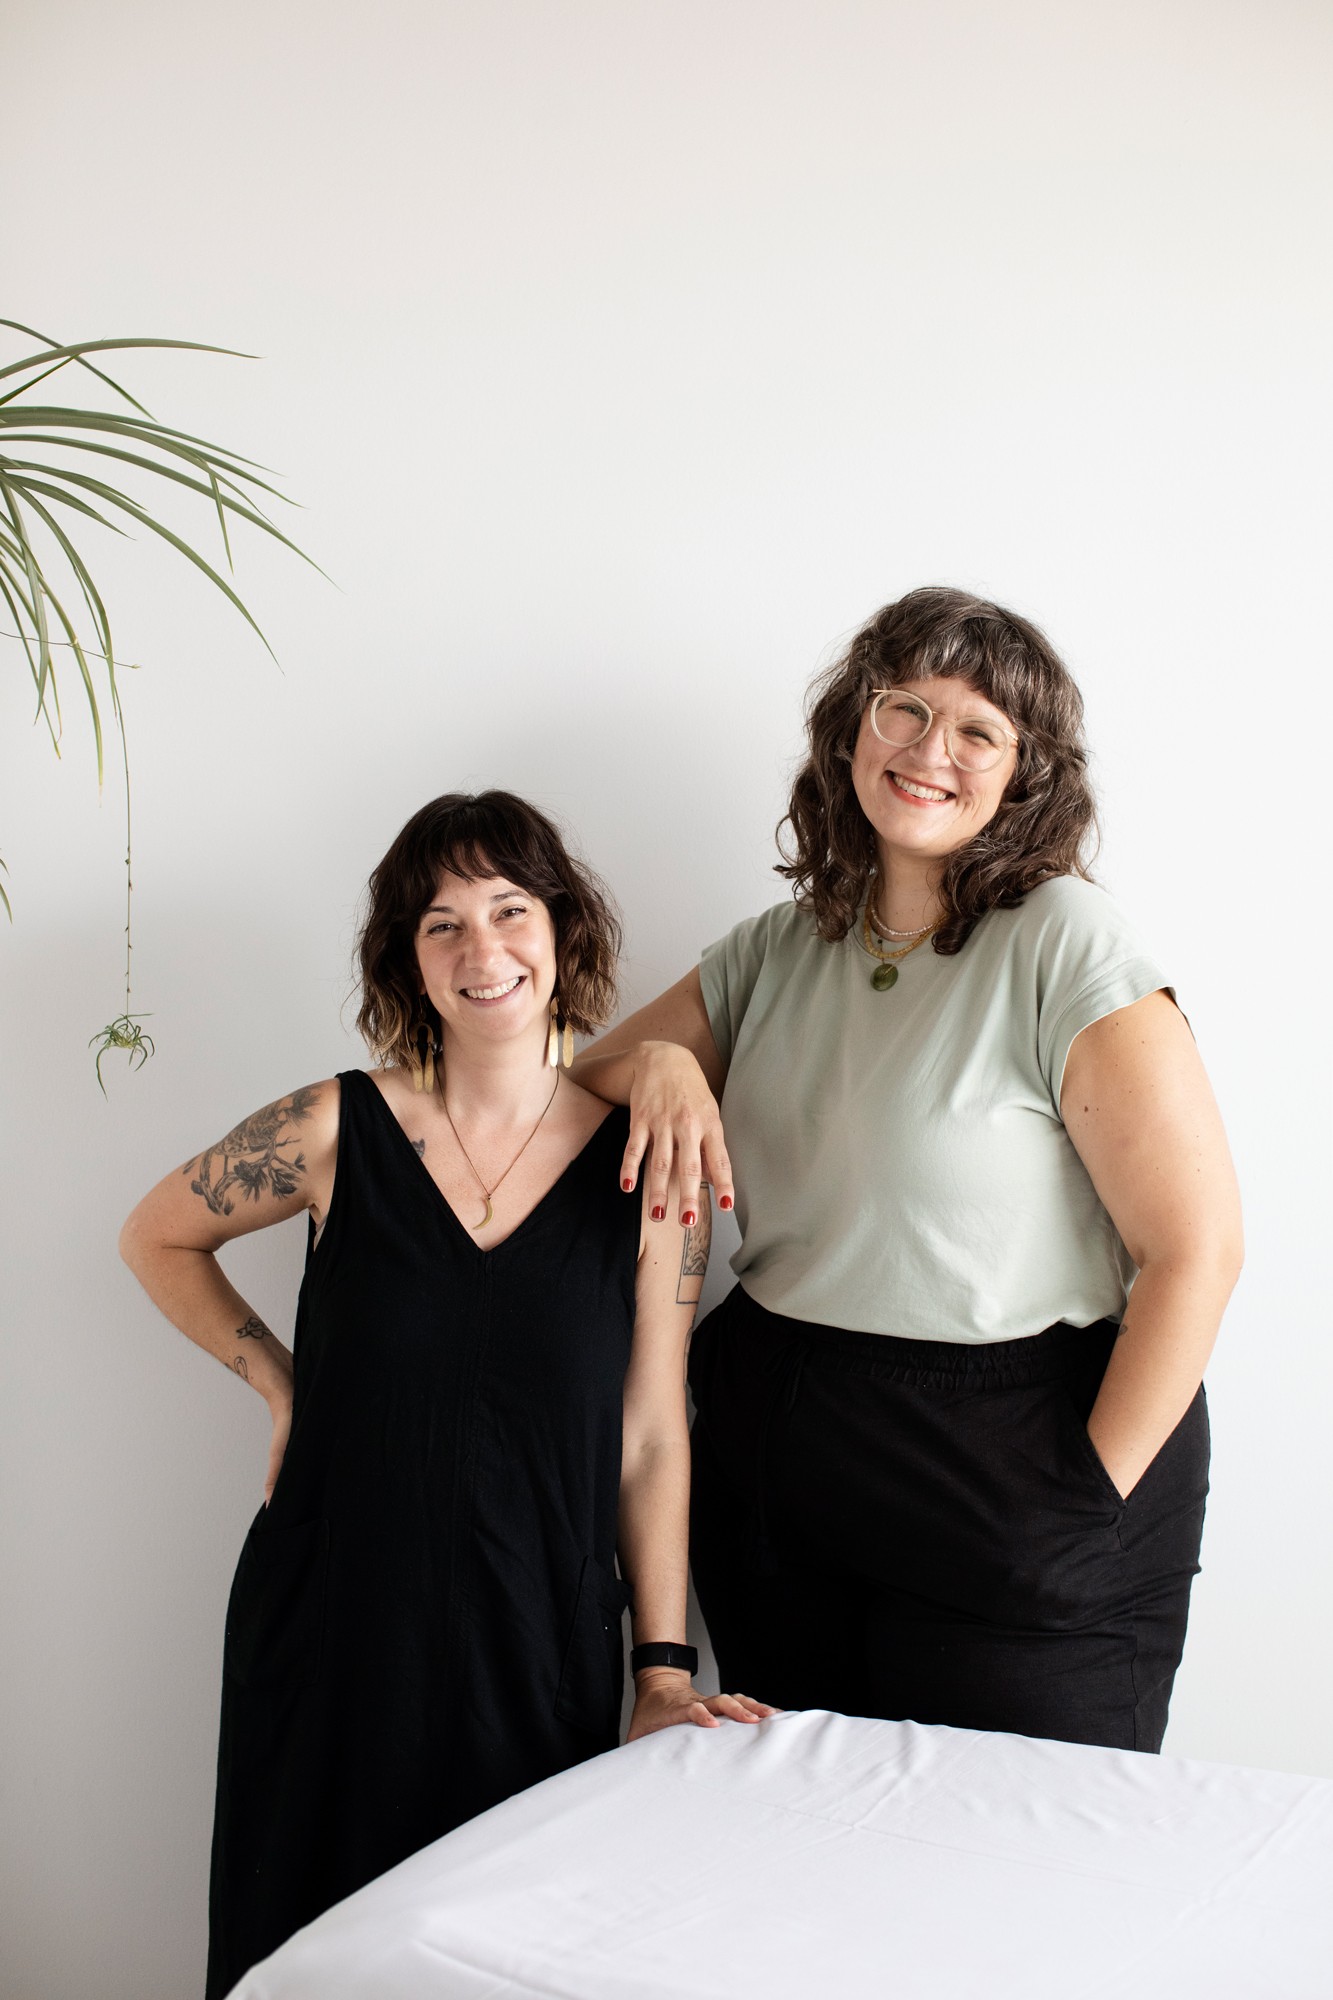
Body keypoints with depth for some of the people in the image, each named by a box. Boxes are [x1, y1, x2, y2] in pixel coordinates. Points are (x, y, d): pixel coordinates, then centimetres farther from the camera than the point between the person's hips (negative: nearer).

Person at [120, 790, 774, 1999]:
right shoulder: (338, 1130, -5)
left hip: (540, 1649, 0)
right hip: (330, 1628, 0)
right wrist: (282, 1386, 3)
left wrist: (664, 1670, -2)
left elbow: (649, 1440, -1)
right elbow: (158, 1237, 12)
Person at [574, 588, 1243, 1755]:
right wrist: (658, 1063, -9)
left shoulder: (1067, 944, -12)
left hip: (1004, 1469, -5)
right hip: (778, 1472, 5)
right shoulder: (777, 953, 6)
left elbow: (1196, 1249, -15)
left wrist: (1089, 1505, -15)